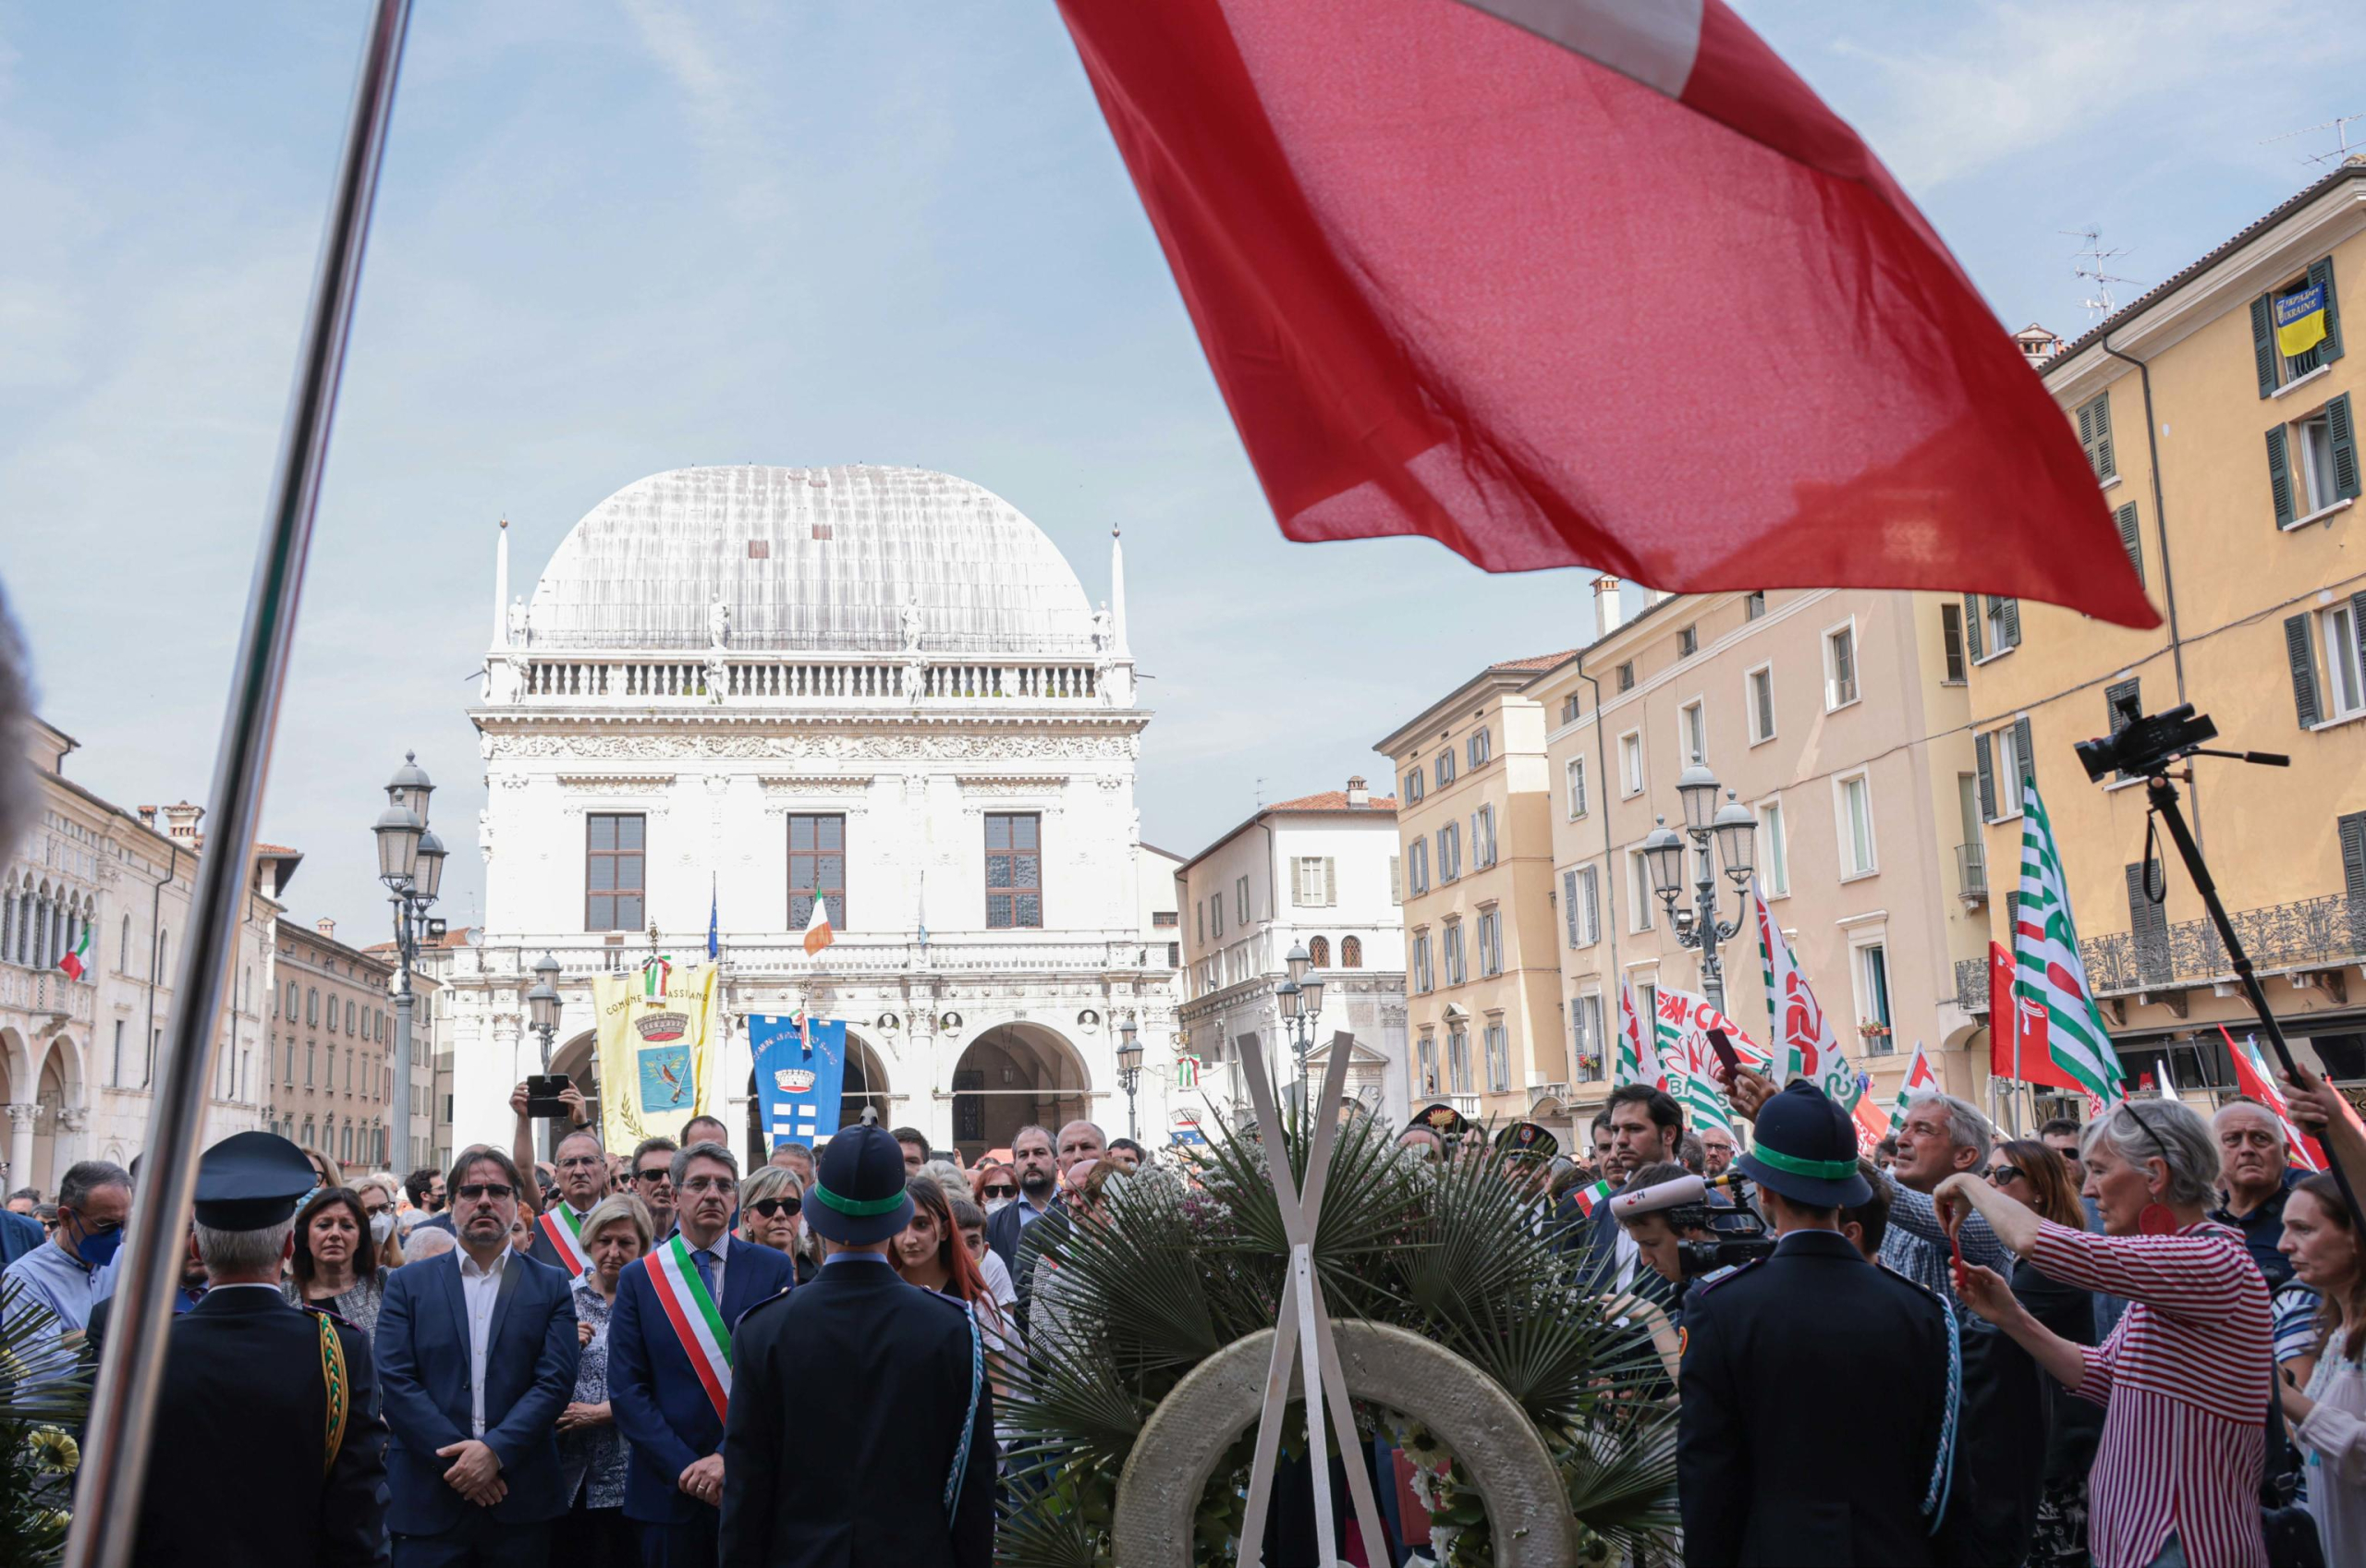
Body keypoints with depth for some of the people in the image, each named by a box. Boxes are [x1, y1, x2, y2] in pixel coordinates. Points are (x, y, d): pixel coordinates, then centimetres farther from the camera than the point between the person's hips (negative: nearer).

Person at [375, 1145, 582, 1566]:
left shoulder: (550, 1285, 7)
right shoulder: (408, 1284, 7)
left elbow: (555, 1381, -3)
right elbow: (395, 1380, -3)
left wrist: (495, 1450, -15)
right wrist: (458, 1456, -12)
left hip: (521, 1500, 0)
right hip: (427, 1498, 0)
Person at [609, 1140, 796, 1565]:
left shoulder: (774, 1269, -1)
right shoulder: (638, 1279, 2)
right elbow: (626, 1390, -3)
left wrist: (729, 1458, -15)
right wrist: (686, 1468, -11)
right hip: (669, 1489, 1)